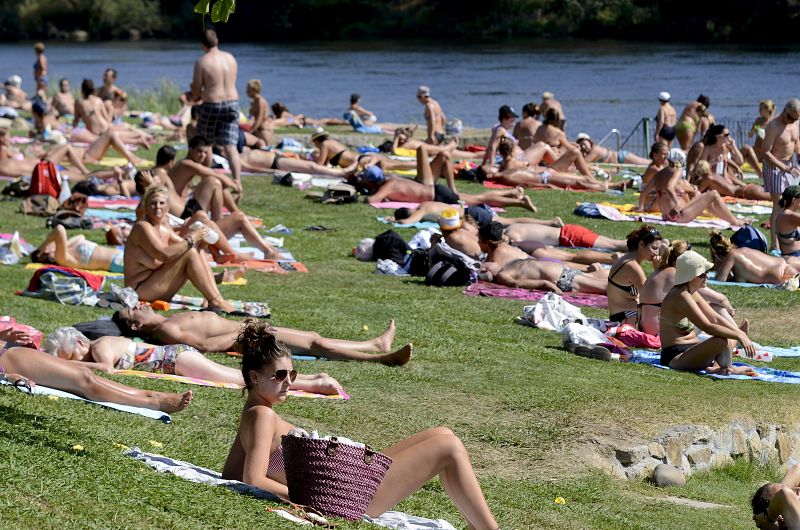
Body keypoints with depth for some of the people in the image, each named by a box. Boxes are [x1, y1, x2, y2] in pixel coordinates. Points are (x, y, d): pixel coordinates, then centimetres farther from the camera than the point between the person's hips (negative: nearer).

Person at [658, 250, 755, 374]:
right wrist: (739, 335, -23)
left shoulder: (692, 293, 12)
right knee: (723, 341, -30)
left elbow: (715, 318, 12)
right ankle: (726, 368, -5)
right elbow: (707, 327, -26)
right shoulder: (680, 296, -20)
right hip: (675, 357, -11)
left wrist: (740, 334, -1)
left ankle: (716, 366, -9)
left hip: (689, 350, 11)